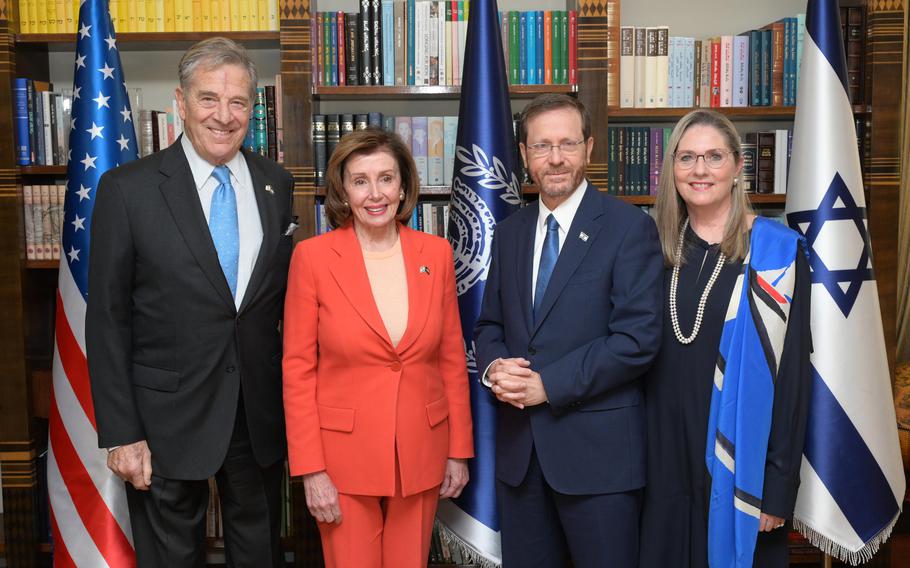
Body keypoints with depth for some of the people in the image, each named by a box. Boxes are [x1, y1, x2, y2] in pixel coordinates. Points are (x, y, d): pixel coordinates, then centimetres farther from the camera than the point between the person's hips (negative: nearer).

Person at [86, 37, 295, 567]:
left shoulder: (276, 184, 2)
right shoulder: (128, 188, -9)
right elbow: (107, 320, -7)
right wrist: (121, 434, -9)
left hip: (262, 410, 3)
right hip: (168, 418, -3)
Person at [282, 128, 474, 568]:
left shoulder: (436, 253, -1)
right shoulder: (313, 256, -9)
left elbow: (452, 358, 5)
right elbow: (297, 370, -7)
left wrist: (459, 450, 5)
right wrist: (310, 470, -10)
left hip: (421, 452, 3)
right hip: (344, 453, -2)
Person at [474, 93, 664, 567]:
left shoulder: (629, 227, -8)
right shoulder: (509, 232, 10)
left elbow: (638, 338, -15)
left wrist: (548, 384, -17)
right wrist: (494, 367, -6)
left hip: (598, 448, -5)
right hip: (518, 445, 5)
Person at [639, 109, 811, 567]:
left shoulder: (775, 250, -8)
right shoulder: (661, 250, 5)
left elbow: (790, 370, -9)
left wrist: (779, 485, -12)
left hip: (739, 456, -4)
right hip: (666, 452, 4)